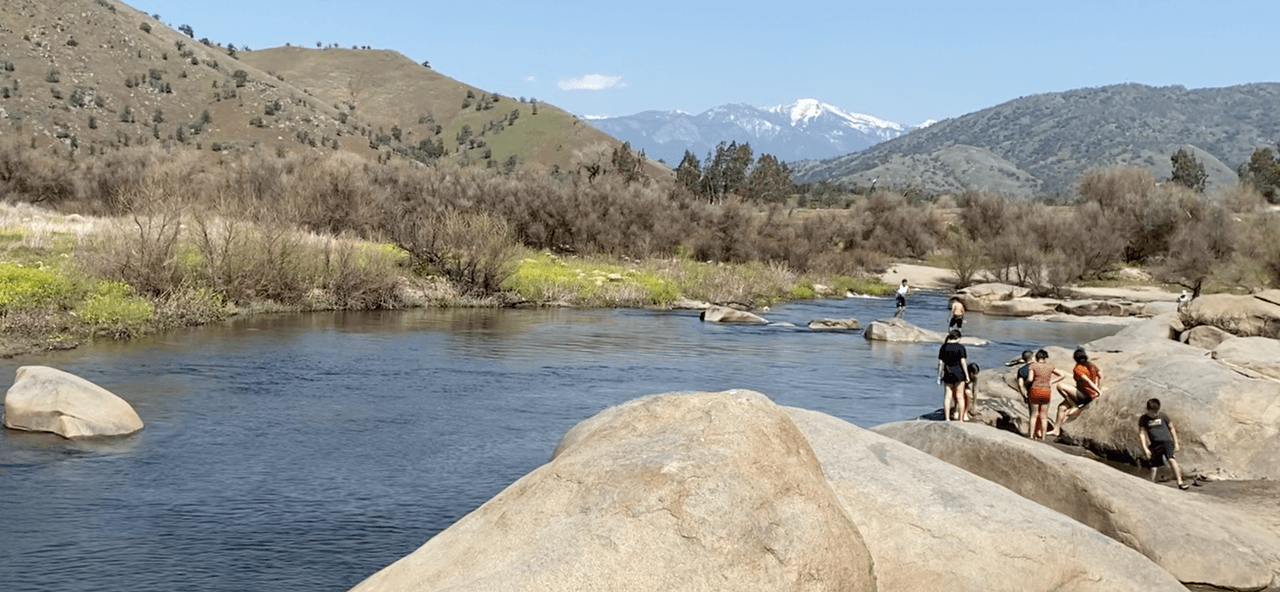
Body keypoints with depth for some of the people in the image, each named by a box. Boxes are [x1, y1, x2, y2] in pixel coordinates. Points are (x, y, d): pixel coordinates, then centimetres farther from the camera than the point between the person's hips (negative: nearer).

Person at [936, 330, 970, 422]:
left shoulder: (944, 347, 4)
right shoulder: (960, 347, -6)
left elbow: (941, 363, 3)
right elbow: (963, 362, -9)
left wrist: (939, 376, 9)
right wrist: (967, 375, -3)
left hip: (948, 374, 3)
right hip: (959, 374, -3)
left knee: (948, 396, 5)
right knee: (960, 397, 5)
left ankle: (947, 418, 5)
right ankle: (960, 418, 8)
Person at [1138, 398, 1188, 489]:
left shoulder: (1163, 416, 3)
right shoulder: (1143, 419, 2)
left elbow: (1172, 429, 14)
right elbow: (1142, 433, 2)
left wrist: (1176, 443, 14)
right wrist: (1145, 448, -6)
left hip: (1166, 441, -1)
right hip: (1154, 443, 1)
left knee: (1171, 459, -24)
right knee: (1154, 466, -1)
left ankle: (1180, 483, -28)